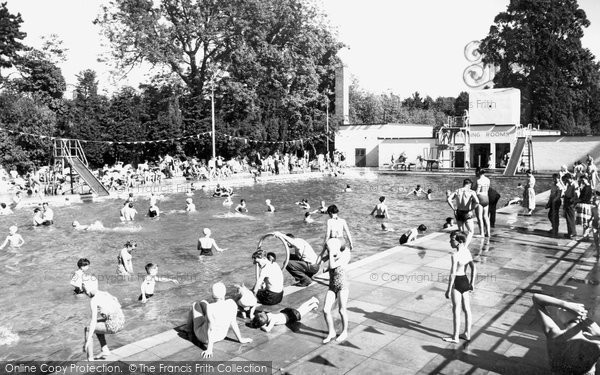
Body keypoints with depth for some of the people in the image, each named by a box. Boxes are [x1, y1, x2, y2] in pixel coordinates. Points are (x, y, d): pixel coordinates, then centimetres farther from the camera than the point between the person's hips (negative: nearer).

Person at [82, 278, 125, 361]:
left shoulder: (93, 300, -8)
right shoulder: (105, 293, 14)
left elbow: (94, 320, -15)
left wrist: (88, 340, -12)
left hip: (113, 325, -8)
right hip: (121, 322, 8)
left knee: (87, 329, 11)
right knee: (97, 325, 32)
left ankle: (90, 360, 13)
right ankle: (105, 350, 30)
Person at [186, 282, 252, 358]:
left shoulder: (210, 308, -35)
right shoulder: (232, 303, -21)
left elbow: (211, 328, -34)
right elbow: (233, 322, -13)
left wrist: (209, 350, -29)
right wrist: (240, 339, -1)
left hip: (205, 337, -5)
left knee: (195, 304, 18)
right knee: (203, 302, 24)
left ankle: (190, 331, 41)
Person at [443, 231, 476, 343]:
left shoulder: (455, 255, -22)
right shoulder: (467, 252, 2)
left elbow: (452, 274, -21)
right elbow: (474, 269, 7)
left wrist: (448, 289, -14)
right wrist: (471, 283, 16)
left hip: (457, 282, -8)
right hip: (466, 281, 8)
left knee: (456, 311, 3)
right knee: (467, 309, 16)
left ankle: (455, 337, 12)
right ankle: (467, 334, 28)